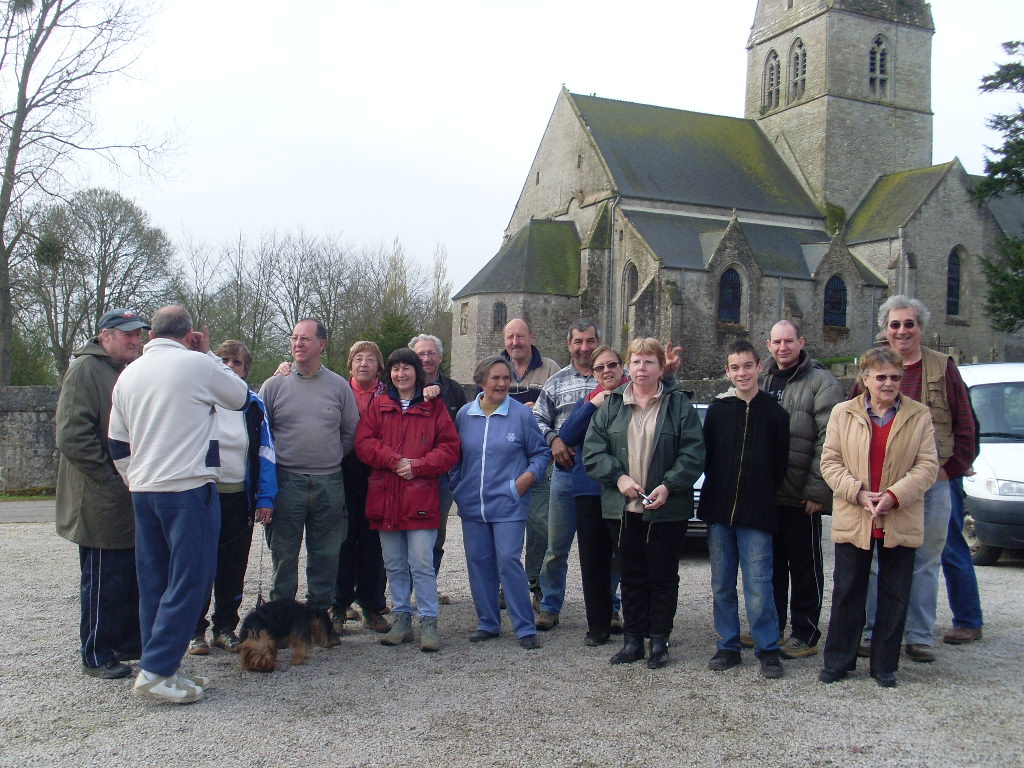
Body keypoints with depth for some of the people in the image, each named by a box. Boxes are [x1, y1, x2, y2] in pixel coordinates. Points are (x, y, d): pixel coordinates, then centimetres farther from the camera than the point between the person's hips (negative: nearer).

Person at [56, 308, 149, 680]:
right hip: (102, 502, -8)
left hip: (132, 500, 8)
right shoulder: (85, 370, -11)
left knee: (134, 576, 15)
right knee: (104, 581, -1)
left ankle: (130, 642, 27)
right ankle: (97, 656, 10)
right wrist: (110, 479, -17)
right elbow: (72, 436, -20)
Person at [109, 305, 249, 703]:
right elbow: (241, 396, 8)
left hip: (143, 491, 7)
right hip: (189, 489, -7)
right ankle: (155, 671, -4)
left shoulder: (129, 374, 11)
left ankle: (161, 670, 17)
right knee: (188, 581, -2)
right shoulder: (197, 364, -8)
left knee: (153, 582, 11)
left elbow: (118, 445, 14)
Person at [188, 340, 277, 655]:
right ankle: (196, 630, 16)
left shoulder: (254, 405, 4)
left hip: (240, 498, 2)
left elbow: (265, 454, 4)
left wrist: (265, 498, -2)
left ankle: (225, 627, 21)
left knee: (234, 569, 10)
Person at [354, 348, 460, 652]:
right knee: (394, 565, 11)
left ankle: (428, 623, 6)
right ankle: (401, 620, 22)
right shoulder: (378, 405, 10)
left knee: (422, 564, -4)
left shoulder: (434, 407, 5)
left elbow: (450, 447, 0)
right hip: (385, 498, 3)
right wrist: (395, 461, -13)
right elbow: (363, 442, 1)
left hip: (420, 498, -3)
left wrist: (418, 466, -13)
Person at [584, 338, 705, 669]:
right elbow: (593, 449, 2)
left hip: (667, 509, -2)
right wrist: (618, 477, -12)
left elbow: (694, 452, -6)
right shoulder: (612, 405, 7)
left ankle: (659, 641, 18)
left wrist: (668, 486, -16)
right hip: (623, 508, 2)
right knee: (631, 575, 11)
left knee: (663, 576, 6)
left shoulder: (678, 404, 0)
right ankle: (632, 639, 21)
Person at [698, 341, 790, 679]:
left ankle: (768, 649, 11)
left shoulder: (774, 411, 1)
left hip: (757, 513, -2)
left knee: (758, 585, -3)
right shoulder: (717, 409, 5)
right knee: (721, 584, 9)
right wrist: (715, 492, 4)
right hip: (718, 511, 3)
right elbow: (705, 457, 9)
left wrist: (766, 496, 2)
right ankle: (728, 646, 21)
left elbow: (781, 462, 4)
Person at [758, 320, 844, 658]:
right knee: (770, 563, 15)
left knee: (804, 565, 5)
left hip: (800, 495, -6)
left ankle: (805, 634, 15)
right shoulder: (762, 380, 12)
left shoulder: (821, 382, -6)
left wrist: (817, 490, -19)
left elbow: (828, 441, -14)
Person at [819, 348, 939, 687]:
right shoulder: (843, 413, 4)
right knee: (847, 593, 8)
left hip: (900, 522, 0)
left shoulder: (919, 416, 2)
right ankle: (838, 660, 20)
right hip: (852, 520, 0)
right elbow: (830, 461, 0)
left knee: (895, 596, 8)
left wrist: (894, 496, -16)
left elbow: (927, 466, -3)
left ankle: (885, 665, 22)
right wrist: (858, 493, -15)